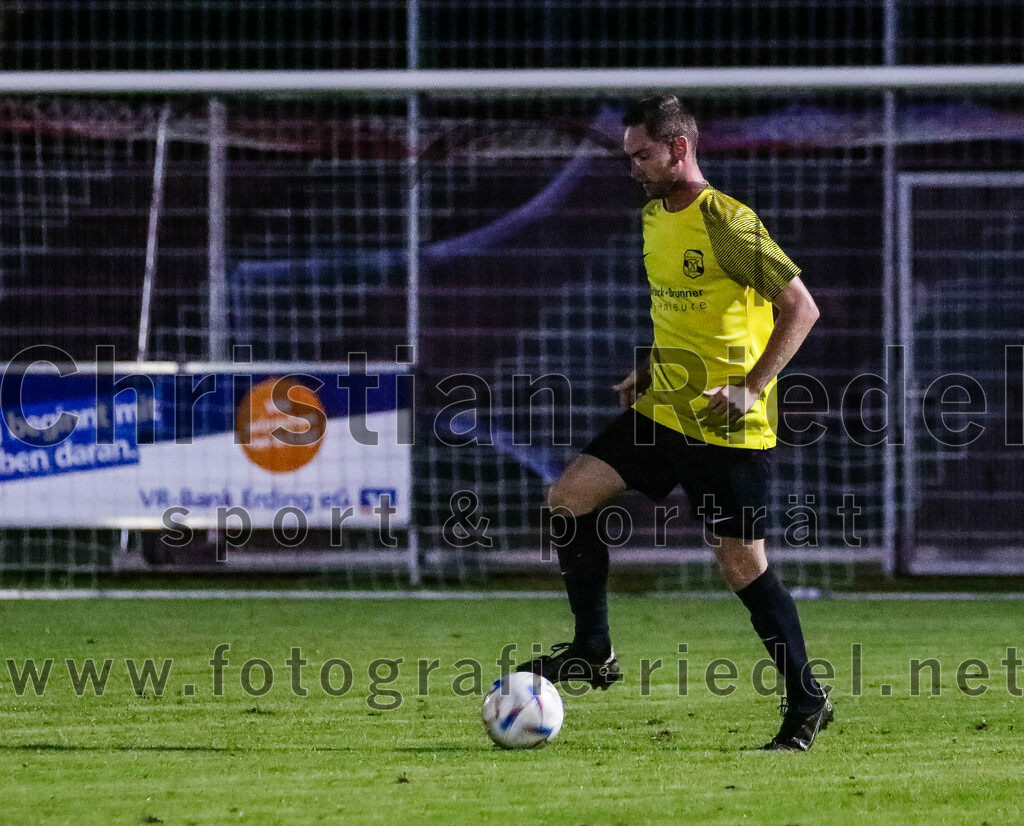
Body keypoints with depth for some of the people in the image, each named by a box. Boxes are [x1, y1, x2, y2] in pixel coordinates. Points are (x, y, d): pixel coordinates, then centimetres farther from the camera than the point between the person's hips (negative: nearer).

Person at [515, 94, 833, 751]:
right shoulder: (654, 217, 10)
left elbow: (801, 308, -15)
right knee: (569, 498, -3)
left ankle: (808, 704, 8)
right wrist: (653, 373, 12)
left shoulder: (727, 222, -16)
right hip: (664, 409, 8)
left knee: (742, 563, -4)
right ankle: (594, 652, 6)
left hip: (730, 427, -8)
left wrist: (750, 387, -20)